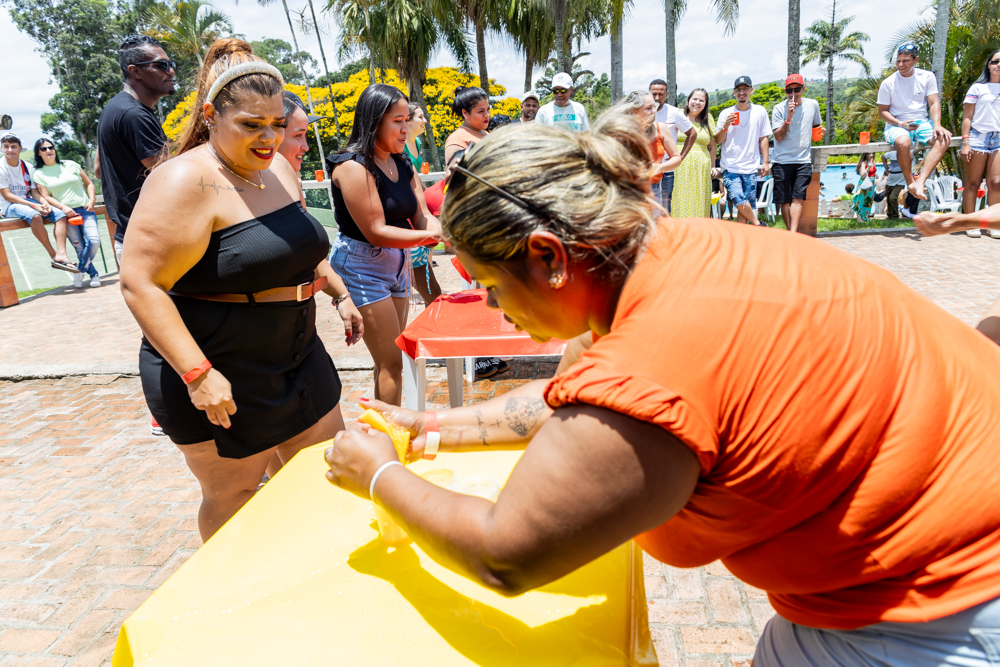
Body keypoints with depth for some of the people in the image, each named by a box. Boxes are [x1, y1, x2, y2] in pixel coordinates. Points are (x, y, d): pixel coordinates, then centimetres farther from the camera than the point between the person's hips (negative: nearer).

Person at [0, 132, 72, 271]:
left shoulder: (27, 167, 10)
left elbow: (33, 191, 8)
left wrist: (43, 202, -16)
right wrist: (33, 205, -23)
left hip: (28, 203, 6)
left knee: (60, 214, -16)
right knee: (34, 215, -37)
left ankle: (61, 254, -33)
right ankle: (53, 255, -28)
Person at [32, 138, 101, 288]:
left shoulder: (70, 165, 13)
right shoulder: (39, 173, 9)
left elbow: (89, 183, 15)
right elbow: (46, 196, 1)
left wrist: (91, 200, -1)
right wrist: (63, 207, -16)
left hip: (85, 210, 1)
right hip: (65, 214, -1)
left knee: (94, 240, -19)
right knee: (80, 247, -10)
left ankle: (80, 270, 1)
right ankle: (93, 274, 7)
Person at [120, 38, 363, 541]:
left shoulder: (279, 170, 6)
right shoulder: (186, 181, -20)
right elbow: (141, 285, -24)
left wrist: (338, 293, 17)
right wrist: (197, 373, -29)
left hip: (296, 356, 9)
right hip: (219, 376, -8)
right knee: (233, 496, 8)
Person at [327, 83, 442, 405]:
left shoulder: (402, 165, 7)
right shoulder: (353, 167, -18)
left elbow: (421, 215, 3)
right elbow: (376, 232, -22)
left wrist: (436, 227, -20)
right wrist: (432, 236, -26)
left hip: (397, 266, 8)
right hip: (362, 267, -8)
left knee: (390, 357, 15)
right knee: (391, 362, -6)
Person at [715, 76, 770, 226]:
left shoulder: (760, 111, 8)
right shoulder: (726, 113, 5)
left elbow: (763, 138, 10)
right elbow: (717, 140, 5)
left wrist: (765, 162, 6)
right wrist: (725, 127, -13)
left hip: (751, 167, 1)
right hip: (730, 167, -1)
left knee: (748, 204, -1)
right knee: (739, 200, -15)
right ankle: (758, 225, 7)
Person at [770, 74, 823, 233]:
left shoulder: (813, 105, 9)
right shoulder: (778, 109, -2)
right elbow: (778, 137, -9)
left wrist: (821, 130, 4)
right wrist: (789, 117, -21)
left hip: (804, 160, 1)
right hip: (782, 161, -1)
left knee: (798, 198, -12)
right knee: (784, 201, 0)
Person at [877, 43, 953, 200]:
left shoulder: (927, 77, 4)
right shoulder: (888, 83, -2)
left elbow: (934, 103, 0)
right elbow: (883, 111, 0)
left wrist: (937, 125, -18)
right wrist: (900, 124, -17)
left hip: (921, 123, 3)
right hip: (897, 125, -3)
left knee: (944, 138, -26)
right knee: (903, 142, -39)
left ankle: (919, 182, -37)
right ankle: (910, 182, -18)